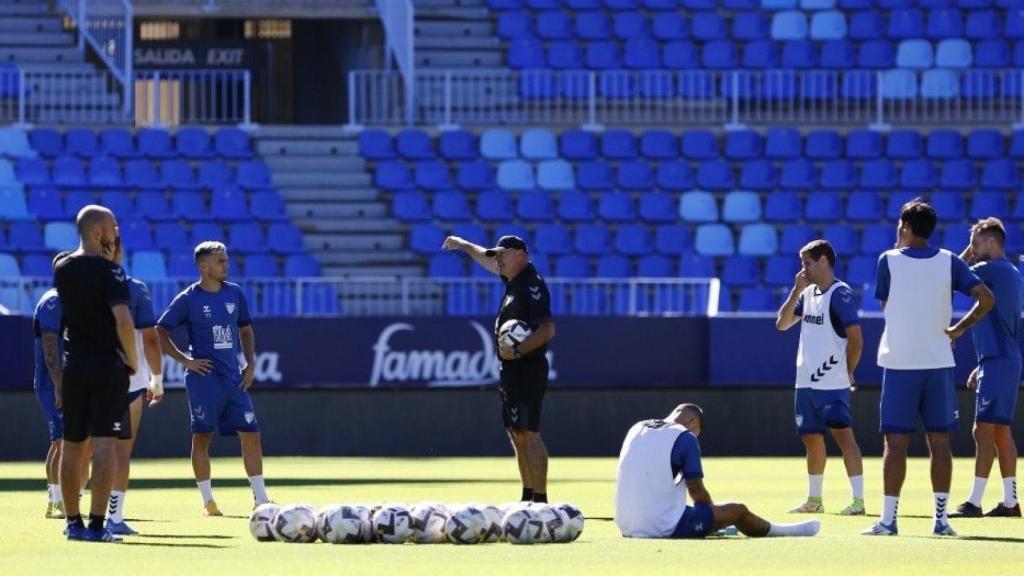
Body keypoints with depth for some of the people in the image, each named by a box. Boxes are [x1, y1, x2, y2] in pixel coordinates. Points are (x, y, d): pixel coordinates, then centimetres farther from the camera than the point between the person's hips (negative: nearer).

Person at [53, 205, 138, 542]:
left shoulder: (62, 270, 5)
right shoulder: (110, 271, -13)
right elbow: (123, 320, -23)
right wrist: (131, 360, -10)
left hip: (73, 368, 5)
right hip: (109, 367, -5)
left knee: (72, 445, 12)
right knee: (104, 444, -7)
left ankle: (73, 522, 17)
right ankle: (97, 524, -13)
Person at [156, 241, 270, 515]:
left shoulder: (235, 293, 9)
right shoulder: (188, 299, -5)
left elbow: (245, 330, 22)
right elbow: (159, 333, -3)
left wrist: (250, 363, 9)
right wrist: (185, 360, -9)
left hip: (234, 377, 4)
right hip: (204, 378, -4)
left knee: (251, 434, -1)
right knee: (202, 438, 0)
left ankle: (261, 499, 2)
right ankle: (208, 501, 9)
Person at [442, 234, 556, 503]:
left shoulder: (531, 284, -15)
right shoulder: (513, 279, 13)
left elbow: (548, 329, -24)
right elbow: (489, 262, 35)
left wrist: (518, 351, -29)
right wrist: (464, 245, 44)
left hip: (528, 368, -10)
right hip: (512, 370, 10)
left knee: (528, 433, -14)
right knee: (516, 433, 12)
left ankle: (540, 499, -17)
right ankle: (528, 498, 17)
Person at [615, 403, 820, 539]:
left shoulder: (636, 429, 12)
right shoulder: (685, 438, -7)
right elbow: (696, 491, -5)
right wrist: (714, 512, 16)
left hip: (626, 526, 6)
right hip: (664, 527, -6)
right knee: (737, 511, 13)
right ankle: (774, 530, 35)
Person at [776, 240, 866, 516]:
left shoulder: (840, 294, -11)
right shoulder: (808, 293, 14)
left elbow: (856, 340, -14)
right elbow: (782, 323, 13)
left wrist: (848, 373, -5)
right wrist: (796, 290, 3)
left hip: (832, 384, -8)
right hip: (805, 381, 8)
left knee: (843, 434, -11)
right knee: (812, 438, 13)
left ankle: (858, 500, -14)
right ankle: (814, 499, 23)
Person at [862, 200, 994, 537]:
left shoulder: (889, 260, -2)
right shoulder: (949, 262, 3)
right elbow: (986, 299, -6)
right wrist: (959, 329, 5)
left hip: (899, 363, -2)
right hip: (938, 362, 2)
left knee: (896, 442, -1)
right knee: (939, 441, 6)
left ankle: (888, 519, -4)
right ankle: (941, 519, 4)